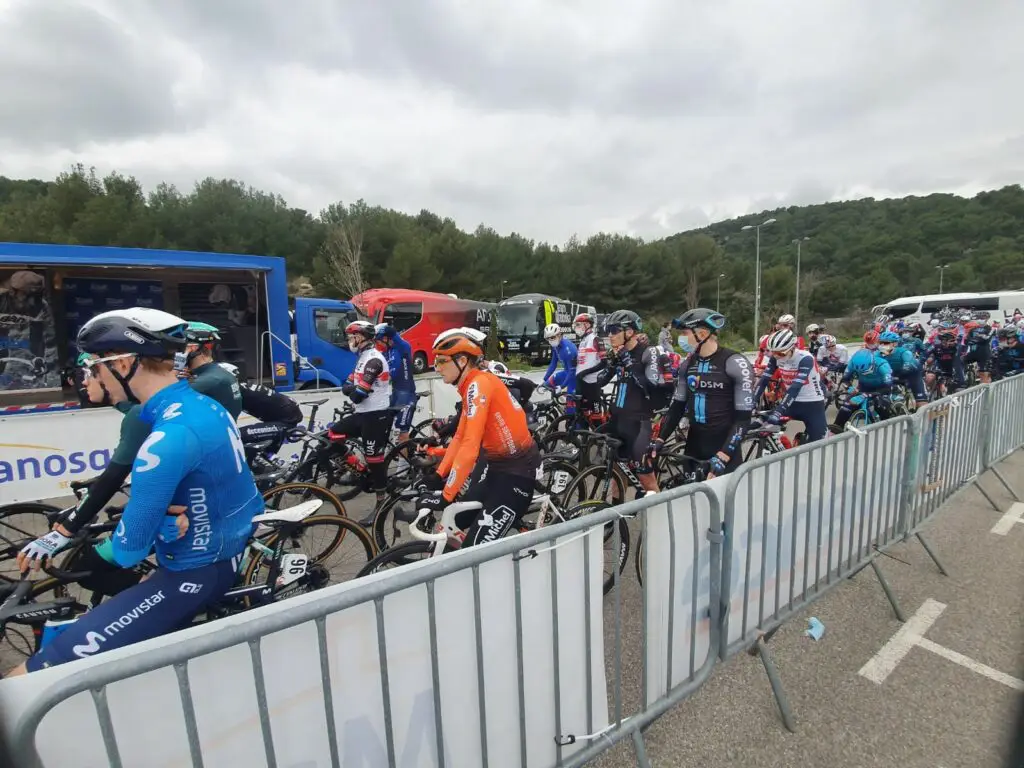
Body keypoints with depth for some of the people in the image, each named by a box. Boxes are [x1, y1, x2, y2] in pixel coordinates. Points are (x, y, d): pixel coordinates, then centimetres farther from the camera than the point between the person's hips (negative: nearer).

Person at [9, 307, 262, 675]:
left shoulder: (170, 436, -28)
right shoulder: (202, 404, 2)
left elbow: (128, 549, -19)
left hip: (196, 572, -9)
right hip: (226, 549, 9)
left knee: (26, 680, -8)